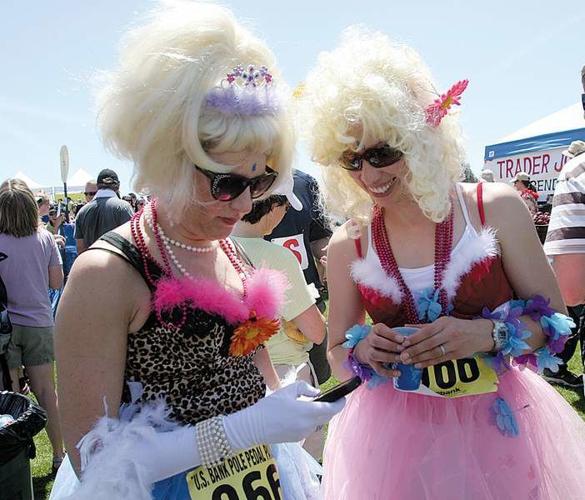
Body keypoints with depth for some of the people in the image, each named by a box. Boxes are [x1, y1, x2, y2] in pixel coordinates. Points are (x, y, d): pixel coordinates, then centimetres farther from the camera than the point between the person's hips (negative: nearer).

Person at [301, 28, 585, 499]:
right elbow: (338, 355, 5)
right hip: (397, 435, 1)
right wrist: (362, 350, -17)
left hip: (497, 425, 0)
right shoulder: (347, 245, -5)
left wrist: (487, 334, -21)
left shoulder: (497, 209, -10)